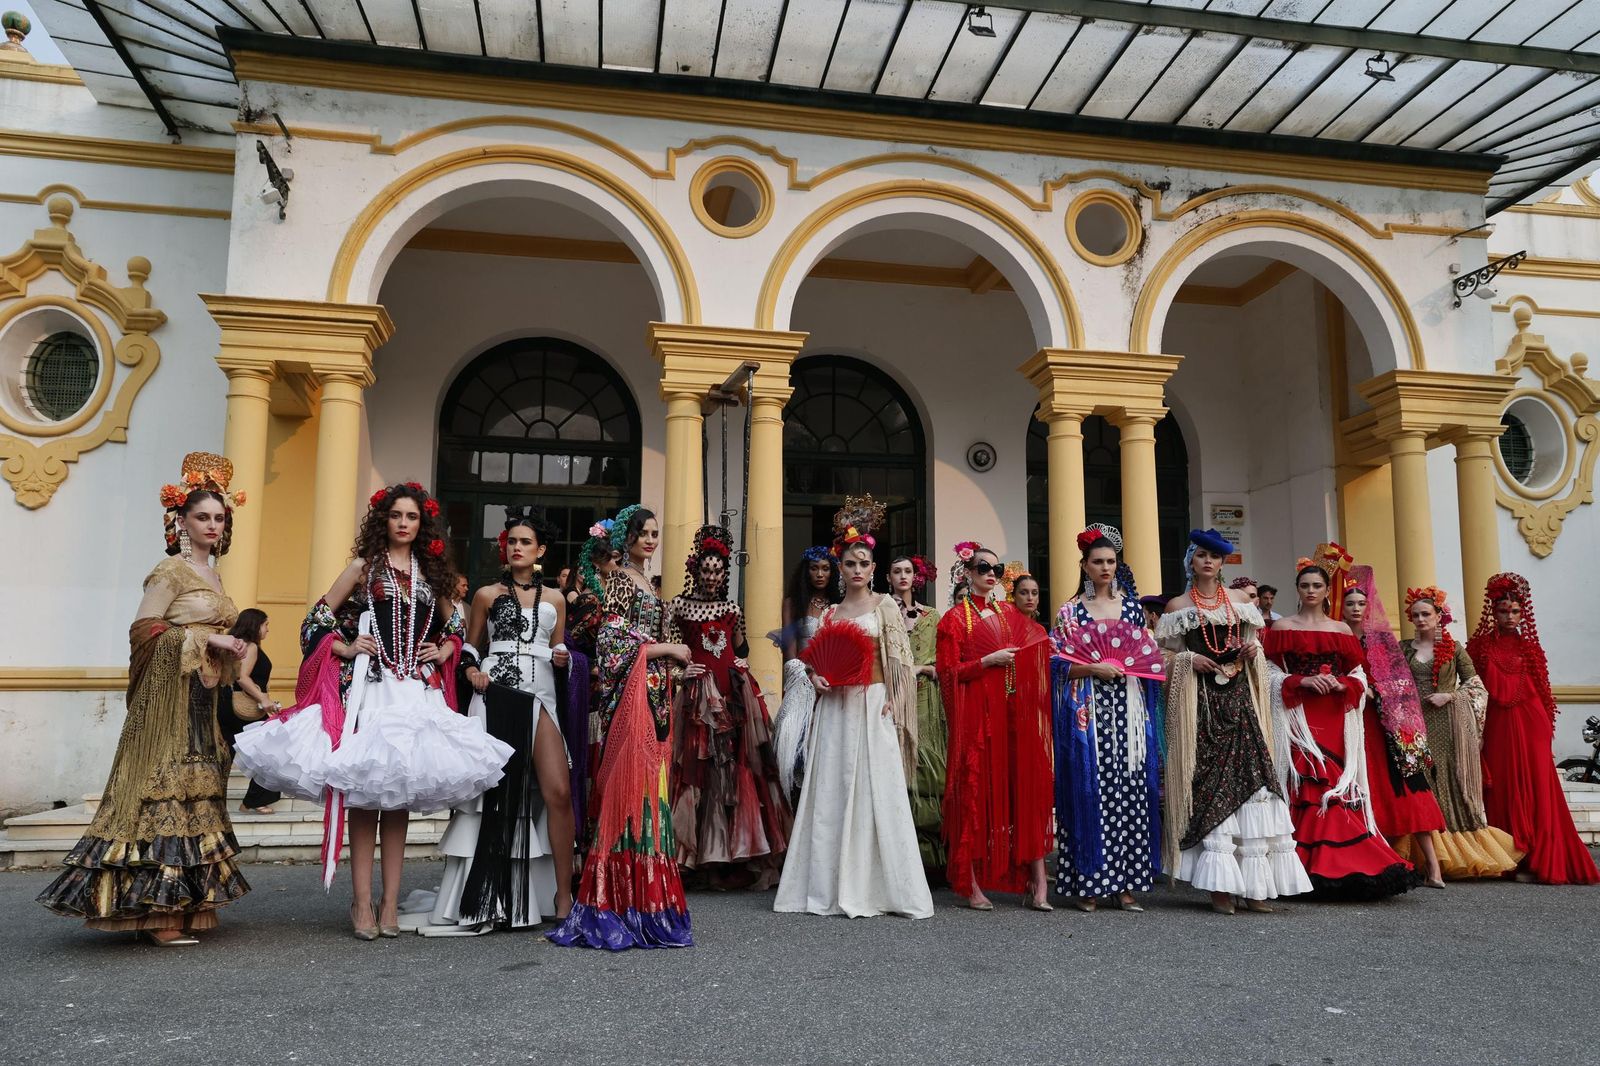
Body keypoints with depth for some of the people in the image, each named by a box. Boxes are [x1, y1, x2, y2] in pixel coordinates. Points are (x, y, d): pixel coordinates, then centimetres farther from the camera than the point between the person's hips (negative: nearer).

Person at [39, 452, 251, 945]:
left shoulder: (210, 572, 17)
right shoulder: (171, 570, -7)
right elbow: (144, 628, -14)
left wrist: (227, 648, 8)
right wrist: (206, 640, -15)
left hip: (201, 698, 9)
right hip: (169, 696, -9)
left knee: (196, 792, 8)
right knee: (165, 792, -7)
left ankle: (182, 904, 14)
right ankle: (157, 915, -3)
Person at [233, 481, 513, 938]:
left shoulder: (431, 573, 15)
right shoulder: (364, 566, 6)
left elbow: (454, 626, 26)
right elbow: (319, 617, 6)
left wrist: (444, 652, 8)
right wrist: (345, 649, -6)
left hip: (418, 691, 3)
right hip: (369, 687, -3)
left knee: (401, 795, 4)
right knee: (363, 793, -5)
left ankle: (390, 902, 8)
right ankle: (363, 903, -1)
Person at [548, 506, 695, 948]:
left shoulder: (646, 582, 20)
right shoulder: (620, 580, -6)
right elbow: (615, 641, -14)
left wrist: (673, 661, 12)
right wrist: (669, 649, -8)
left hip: (653, 693, 9)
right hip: (631, 691, -9)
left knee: (648, 783, 7)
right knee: (632, 782, -9)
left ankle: (645, 892, 12)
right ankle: (628, 893, -5)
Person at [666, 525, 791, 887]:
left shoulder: (732, 609, 15)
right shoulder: (680, 606, 5)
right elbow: (669, 650, 2)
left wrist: (742, 664, 11)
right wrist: (682, 669, -12)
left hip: (733, 694, 3)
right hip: (698, 694, -3)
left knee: (736, 767, 0)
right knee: (698, 769, -6)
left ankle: (734, 855, 6)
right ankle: (702, 851, 1)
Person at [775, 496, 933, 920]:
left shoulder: (885, 607, 5)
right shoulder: (830, 612, 14)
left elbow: (900, 661, -1)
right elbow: (816, 661, 19)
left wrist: (893, 704, -11)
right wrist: (815, 676, -3)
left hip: (873, 706, -3)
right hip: (836, 708, 4)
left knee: (875, 789, -6)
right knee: (832, 789, 2)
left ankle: (874, 886, 1)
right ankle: (834, 884, 9)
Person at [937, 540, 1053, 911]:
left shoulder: (1010, 614, 16)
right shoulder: (954, 618, 1)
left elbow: (1034, 654, 26)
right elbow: (948, 674, -6)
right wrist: (989, 661, -14)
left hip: (1015, 713, 5)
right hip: (976, 716, -5)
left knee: (1027, 789, -2)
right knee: (976, 790, -4)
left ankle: (1038, 881, 0)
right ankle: (971, 884, 3)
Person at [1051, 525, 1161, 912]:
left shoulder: (1133, 607, 13)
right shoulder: (1071, 611, 4)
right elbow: (1057, 662, -1)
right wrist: (1094, 668, -14)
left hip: (1128, 710, 3)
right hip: (1088, 711, -3)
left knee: (1129, 792, 1)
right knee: (1088, 791, -4)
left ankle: (1125, 883, 8)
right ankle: (1087, 883, 3)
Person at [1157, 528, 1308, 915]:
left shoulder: (1240, 601, 15)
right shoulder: (1177, 607, 7)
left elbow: (1255, 646, 22)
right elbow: (1166, 657, 7)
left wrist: (1253, 652, 0)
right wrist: (1189, 660, -11)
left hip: (1239, 700, 3)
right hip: (1200, 704, -2)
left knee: (1249, 778, -6)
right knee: (1209, 785, -8)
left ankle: (1253, 884, -1)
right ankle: (1220, 885, -4)